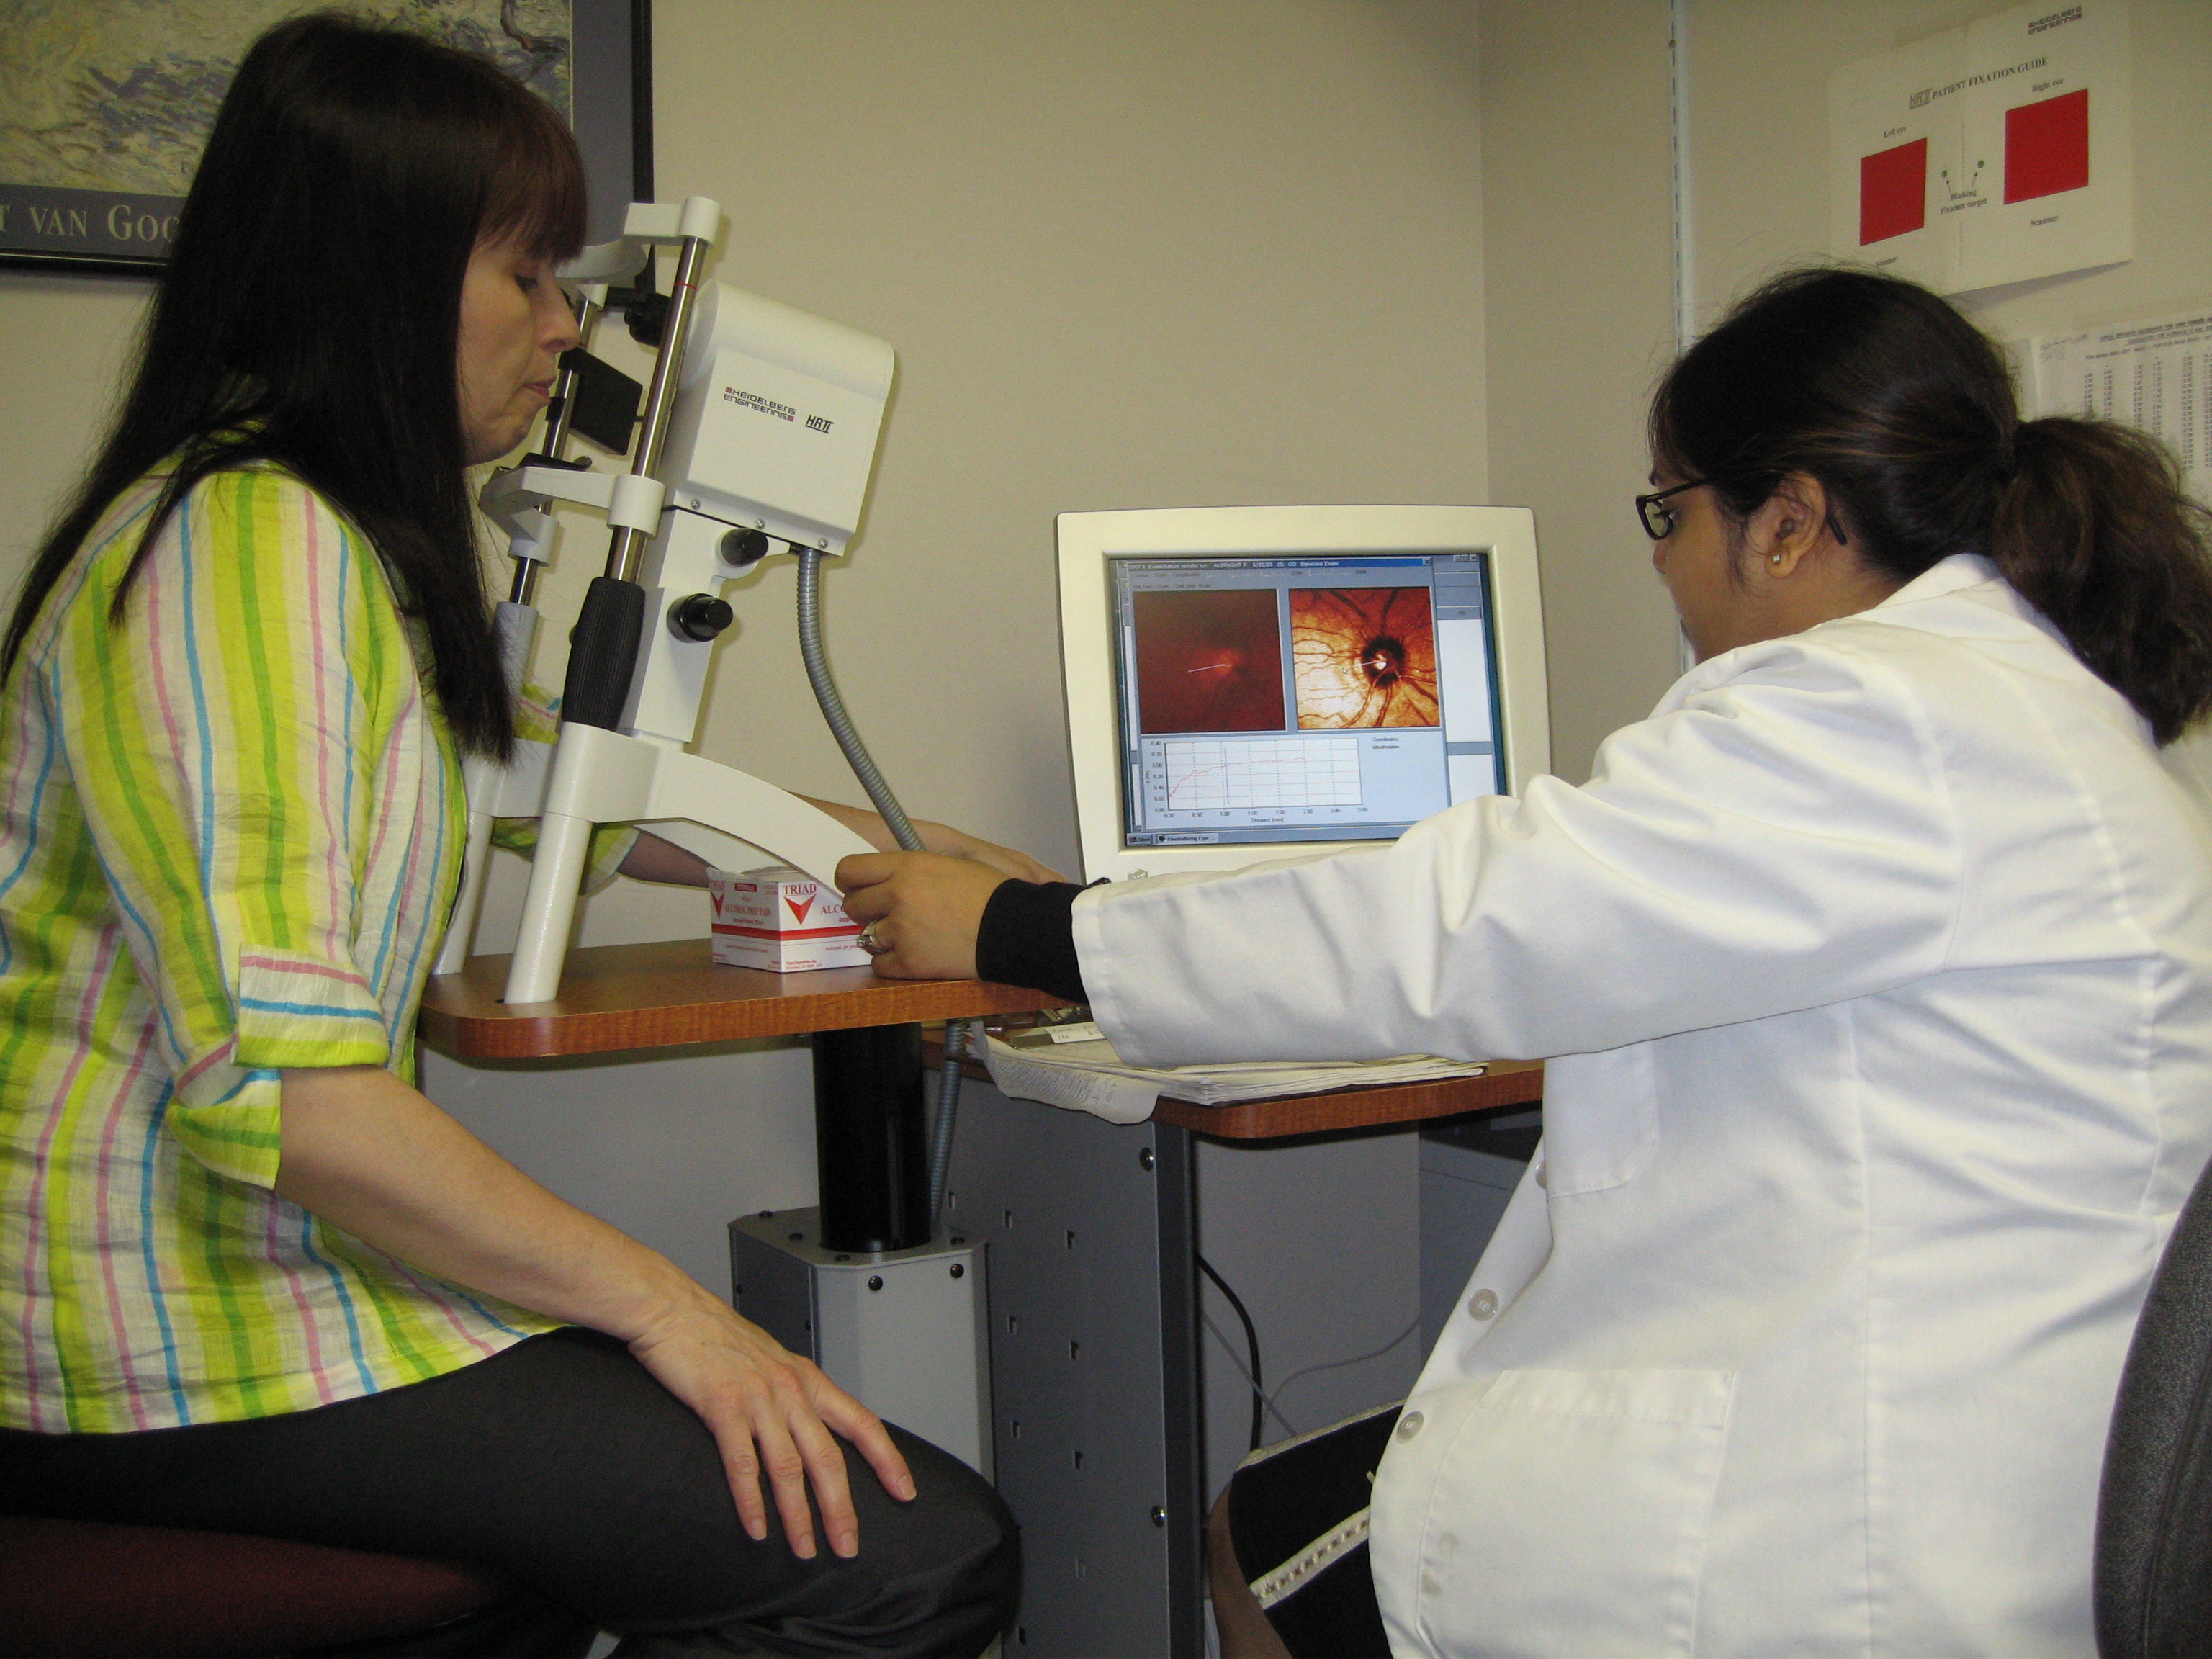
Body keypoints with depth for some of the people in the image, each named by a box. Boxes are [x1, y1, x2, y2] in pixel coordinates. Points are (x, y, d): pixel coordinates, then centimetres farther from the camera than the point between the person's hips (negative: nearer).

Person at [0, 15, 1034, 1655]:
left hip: (275, 1256, 10)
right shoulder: (244, 542, -18)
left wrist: (880, 846, 32)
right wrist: (654, 1300, -20)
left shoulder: (359, 540, 15)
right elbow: (278, 1087, -27)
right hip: (166, 1336, -10)